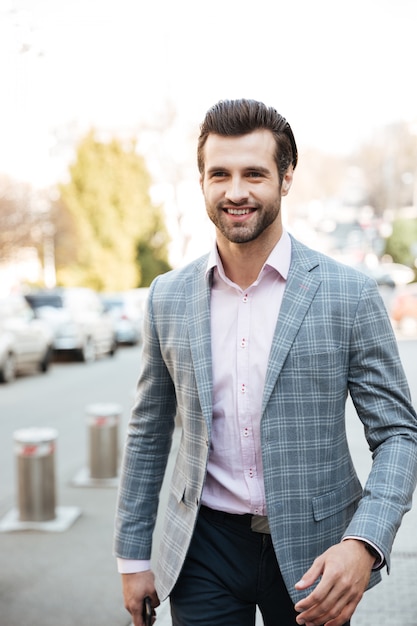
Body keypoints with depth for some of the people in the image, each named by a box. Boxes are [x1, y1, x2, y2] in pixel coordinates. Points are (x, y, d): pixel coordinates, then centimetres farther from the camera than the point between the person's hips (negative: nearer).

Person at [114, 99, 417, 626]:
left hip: (311, 555, -1)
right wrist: (132, 557, 8)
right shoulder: (168, 297, 0)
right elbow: (148, 434, 8)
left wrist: (363, 544, -21)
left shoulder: (349, 295, -9)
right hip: (204, 550, 2)